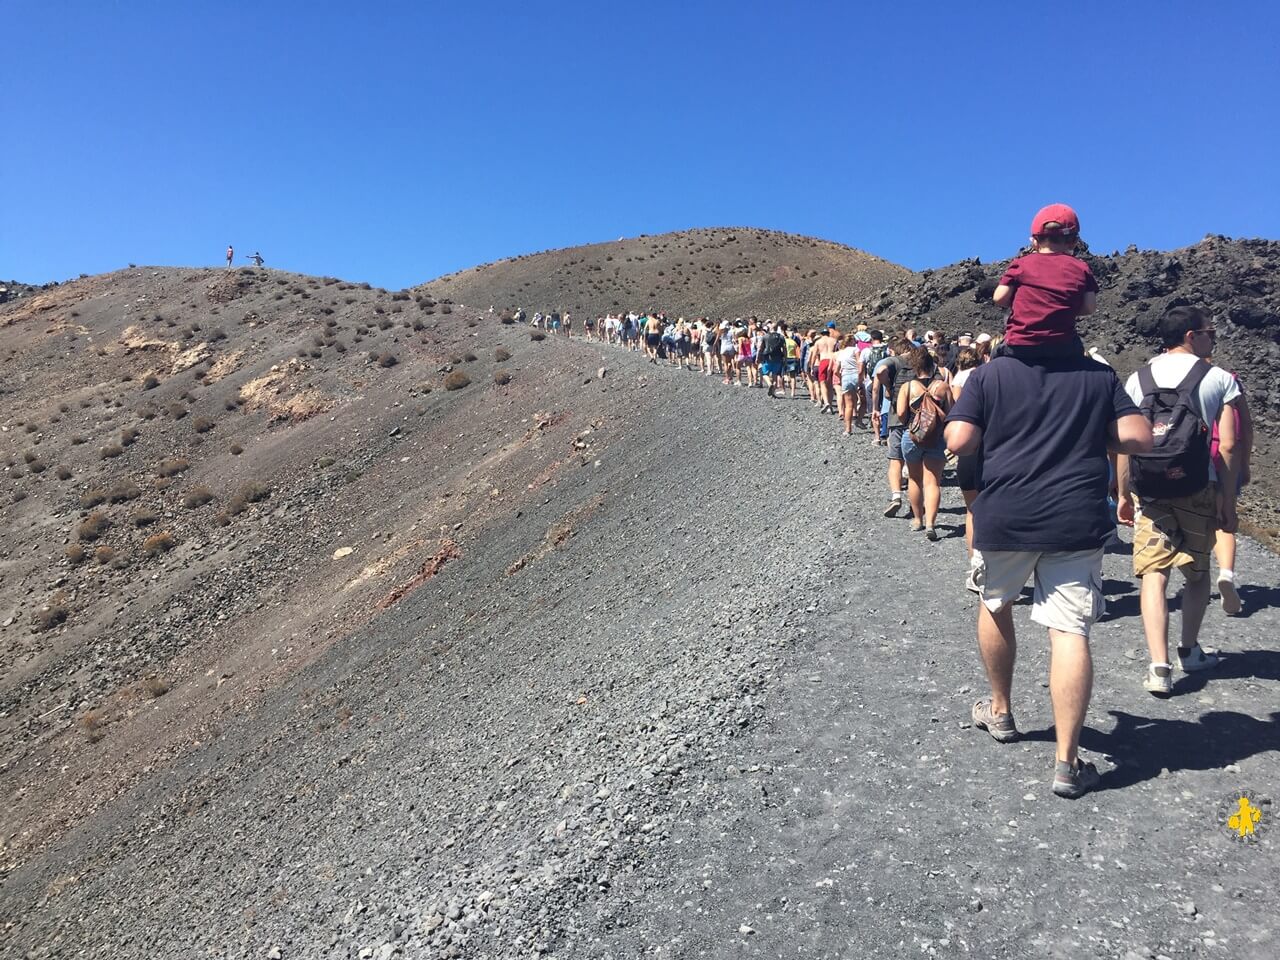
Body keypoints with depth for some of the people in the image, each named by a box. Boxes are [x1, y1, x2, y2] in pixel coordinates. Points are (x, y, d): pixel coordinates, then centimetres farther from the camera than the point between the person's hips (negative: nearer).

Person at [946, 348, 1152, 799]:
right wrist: (1087, 434, 16)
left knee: (995, 606, 23)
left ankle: (1000, 712, 37)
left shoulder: (989, 374, -1)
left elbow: (958, 442, -9)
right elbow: (1139, 438, 1)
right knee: (1069, 632, -1)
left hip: (1003, 519, 0)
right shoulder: (1099, 376, 5)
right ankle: (1067, 762, -2)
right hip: (1076, 522, 1)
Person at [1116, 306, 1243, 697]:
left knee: (1153, 574, 1)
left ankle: (1159, 666, -10)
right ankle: (1189, 651, 32)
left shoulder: (1138, 379, 5)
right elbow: (1228, 447, -6)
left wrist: (1123, 495, 10)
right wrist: (1228, 501, 0)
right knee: (1197, 572, 18)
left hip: (1148, 492, 1)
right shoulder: (1219, 379, -2)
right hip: (1197, 490, -1)